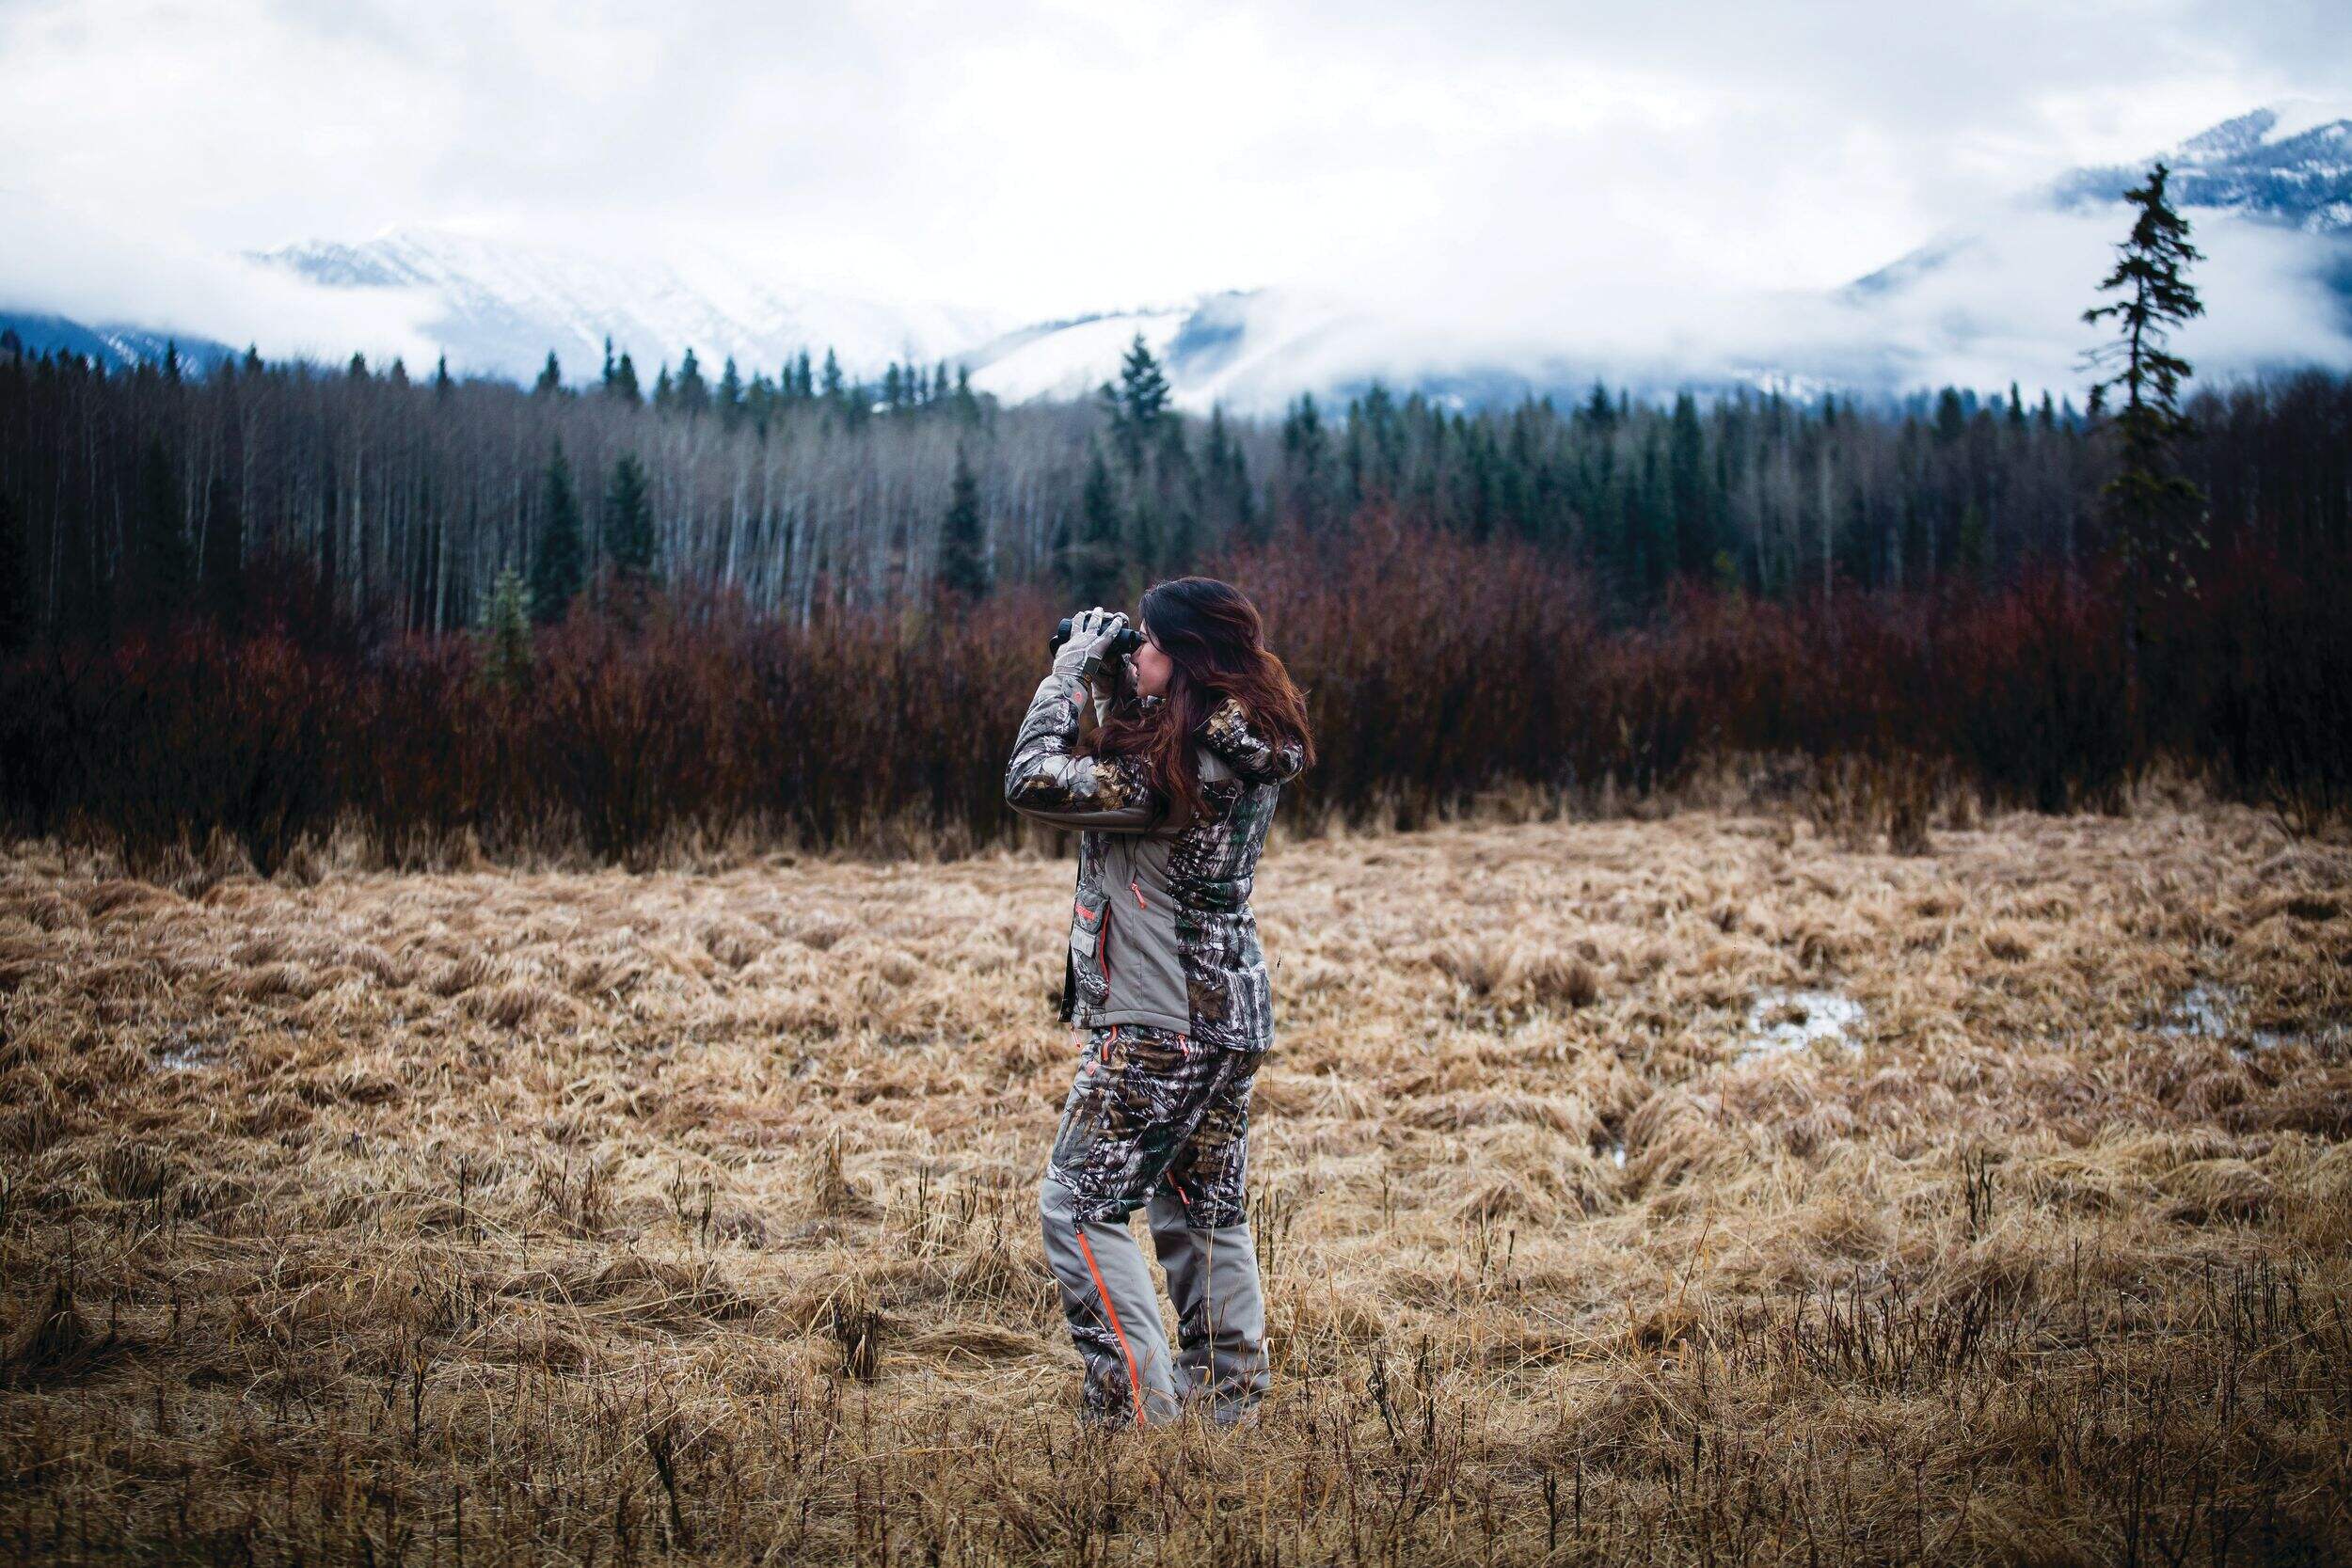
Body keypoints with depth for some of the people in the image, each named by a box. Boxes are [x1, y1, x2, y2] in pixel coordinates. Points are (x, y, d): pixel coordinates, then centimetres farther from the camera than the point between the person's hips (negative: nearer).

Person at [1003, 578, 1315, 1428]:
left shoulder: (1181, 762, -21)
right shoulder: (1248, 748, 6)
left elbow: (1032, 781, -20)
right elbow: (1128, 772, 21)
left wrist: (1071, 672, -9)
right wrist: (1105, 680, 9)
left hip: (1158, 1023, -9)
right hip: (1232, 1014, 9)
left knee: (1077, 1207, -1)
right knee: (1207, 1214, 16)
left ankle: (1136, 1411, -5)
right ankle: (1227, 1406, 22)